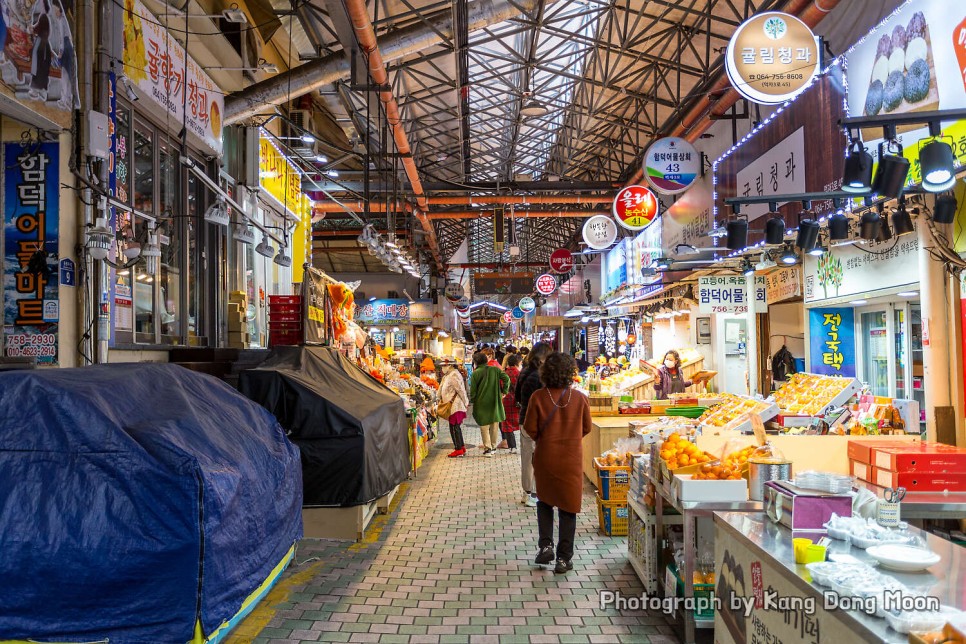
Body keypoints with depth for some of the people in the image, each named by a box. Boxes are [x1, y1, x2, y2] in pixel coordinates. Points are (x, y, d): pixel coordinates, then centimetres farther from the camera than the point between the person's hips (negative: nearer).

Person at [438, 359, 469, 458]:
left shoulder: (454, 375, -16)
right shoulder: (447, 375, 16)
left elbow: (461, 390, -17)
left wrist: (465, 403, -13)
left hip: (455, 406, -10)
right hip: (452, 406, 10)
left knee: (454, 428, -6)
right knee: (456, 427, 15)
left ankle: (459, 449, -1)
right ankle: (461, 447, 23)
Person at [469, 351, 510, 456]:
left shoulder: (475, 373, -9)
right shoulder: (495, 370, 1)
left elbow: (473, 390, -7)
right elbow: (506, 378, -7)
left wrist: (472, 401, 8)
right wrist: (504, 391, 2)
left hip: (482, 403, -3)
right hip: (495, 401, 3)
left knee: (484, 426, 4)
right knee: (495, 424, 14)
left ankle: (487, 448, -3)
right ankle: (493, 445, 21)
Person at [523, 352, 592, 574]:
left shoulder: (538, 397, -13)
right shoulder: (579, 398, -10)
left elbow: (530, 428, -8)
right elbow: (586, 428, 1)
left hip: (545, 457, 0)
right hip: (572, 458, 0)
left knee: (544, 501, 21)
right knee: (568, 507, 9)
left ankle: (546, 545, 11)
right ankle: (564, 558, 12)